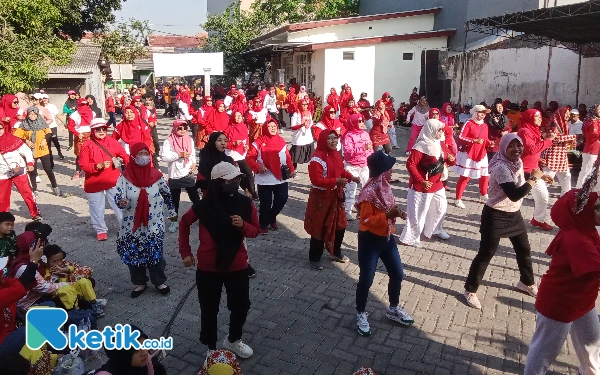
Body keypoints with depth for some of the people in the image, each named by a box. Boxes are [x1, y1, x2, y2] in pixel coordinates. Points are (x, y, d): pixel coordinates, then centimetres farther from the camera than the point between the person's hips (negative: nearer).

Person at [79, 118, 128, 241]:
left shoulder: (113, 142, 0)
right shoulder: (87, 145, -8)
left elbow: (124, 155, 3)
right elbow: (83, 165, -11)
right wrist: (98, 166, -25)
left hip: (113, 181, 1)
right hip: (94, 183, -1)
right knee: (97, 209, 11)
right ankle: (101, 230, 29)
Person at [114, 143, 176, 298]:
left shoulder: (156, 175, -4)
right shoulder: (125, 176, -9)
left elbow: (167, 194, 9)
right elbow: (118, 196, -14)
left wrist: (172, 211, 16)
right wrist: (121, 202, -38)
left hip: (154, 224, 0)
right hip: (133, 225, 0)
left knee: (155, 253, 8)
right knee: (134, 254, 10)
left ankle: (159, 281, 28)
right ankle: (140, 283, 30)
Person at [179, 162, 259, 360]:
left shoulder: (245, 203, -10)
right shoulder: (204, 205, -15)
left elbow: (255, 231, 0)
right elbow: (184, 223, 3)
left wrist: (243, 225, -22)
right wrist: (185, 251, 1)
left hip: (237, 266, 2)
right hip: (208, 268, -2)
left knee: (241, 306, 14)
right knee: (209, 309, 12)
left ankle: (234, 340, 41)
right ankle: (211, 347, 35)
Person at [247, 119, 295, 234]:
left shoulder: (281, 141, 7)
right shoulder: (259, 142, -7)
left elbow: (288, 157, 11)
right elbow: (249, 158, -9)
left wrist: (291, 169, 1)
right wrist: (258, 167, -22)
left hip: (281, 178, 5)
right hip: (265, 179, -4)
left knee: (282, 200, 11)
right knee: (266, 203, 1)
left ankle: (272, 218, 38)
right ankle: (263, 225, 24)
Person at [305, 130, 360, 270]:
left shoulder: (336, 154, 6)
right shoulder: (317, 158, -22)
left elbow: (341, 170, 19)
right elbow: (316, 180, -27)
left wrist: (351, 177, 0)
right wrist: (336, 181, -31)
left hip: (335, 196, 8)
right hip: (321, 198, -8)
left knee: (340, 225, 18)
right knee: (320, 228, 3)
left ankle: (336, 252, 40)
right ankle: (314, 258, 21)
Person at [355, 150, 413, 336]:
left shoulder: (385, 187, 3)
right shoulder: (369, 193, -24)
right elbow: (366, 220, -24)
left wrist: (397, 213, -1)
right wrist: (388, 215, -30)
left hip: (387, 237, 9)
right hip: (370, 240, -8)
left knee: (397, 274, 15)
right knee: (366, 279, 3)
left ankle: (393, 309, 37)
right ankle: (361, 314, 24)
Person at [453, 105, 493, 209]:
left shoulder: (485, 126, 9)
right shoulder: (469, 123, -12)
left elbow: (485, 140, 17)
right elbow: (460, 137, -18)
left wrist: (489, 143, -4)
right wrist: (474, 140, -25)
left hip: (481, 154, 7)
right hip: (468, 154, -7)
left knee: (485, 175, 15)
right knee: (465, 177, -3)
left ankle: (483, 195, 38)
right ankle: (458, 199, 7)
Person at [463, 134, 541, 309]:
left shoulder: (518, 162, 2)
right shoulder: (501, 167, -26)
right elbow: (515, 195, -31)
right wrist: (534, 178, -21)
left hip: (514, 214, 9)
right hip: (495, 216, -9)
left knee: (524, 249, 22)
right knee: (486, 254, -1)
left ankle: (527, 283, 46)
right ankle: (470, 290, 13)